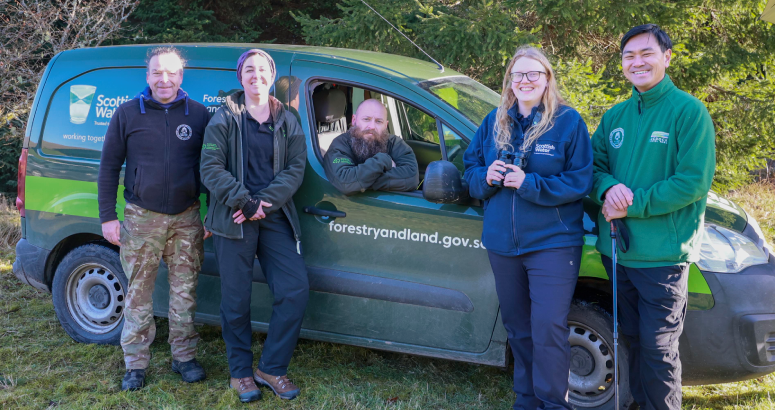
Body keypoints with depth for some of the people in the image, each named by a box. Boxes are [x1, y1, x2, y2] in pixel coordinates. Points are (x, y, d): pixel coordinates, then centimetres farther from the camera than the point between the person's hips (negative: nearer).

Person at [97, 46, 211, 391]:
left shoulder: (198, 114, 4)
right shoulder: (127, 113, 2)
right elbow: (109, 167, 4)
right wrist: (108, 217, -1)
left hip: (187, 219, 1)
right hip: (142, 218, 0)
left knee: (185, 291, 8)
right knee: (139, 293, 6)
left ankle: (184, 357, 22)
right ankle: (136, 364, 18)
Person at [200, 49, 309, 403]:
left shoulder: (287, 122, 11)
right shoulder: (224, 119, 3)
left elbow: (295, 169, 1)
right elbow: (210, 168, -5)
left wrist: (264, 203, -13)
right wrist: (245, 202, -15)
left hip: (275, 218, 3)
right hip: (233, 219, -2)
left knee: (295, 289, -6)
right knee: (236, 300, 3)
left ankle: (272, 368, 10)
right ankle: (240, 372, 20)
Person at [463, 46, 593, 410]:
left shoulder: (569, 121, -6)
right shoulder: (494, 122, 8)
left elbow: (580, 182, -11)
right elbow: (470, 171, 11)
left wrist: (528, 183, -21)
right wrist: (486, 176, -11)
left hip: (553, 242, -5)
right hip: (502, 243, 5)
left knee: (548, 329, -6)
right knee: (517, 328, 15)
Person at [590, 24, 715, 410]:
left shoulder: (689, 111, -7)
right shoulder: (615, 115, 11)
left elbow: (693, 182, -14)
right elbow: (593, 165, 12)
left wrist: (632, 205, -18)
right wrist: (608, 188, -12)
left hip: (662, 255, -5)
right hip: (616, 248, 6)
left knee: (658, 349, 0)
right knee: (633, 338, 17)